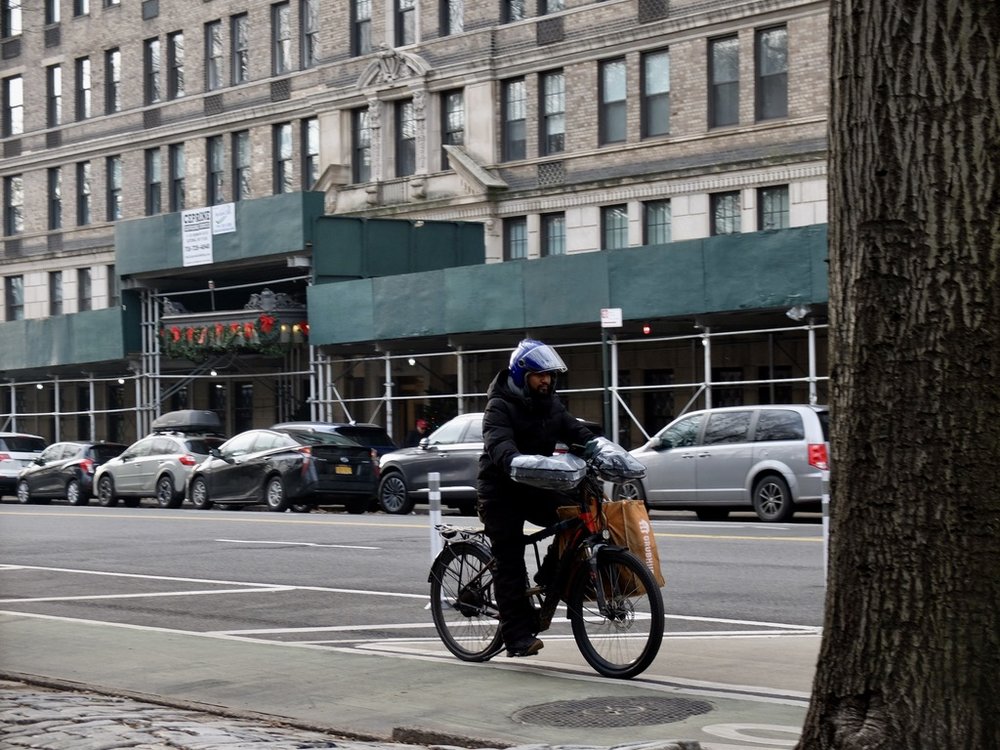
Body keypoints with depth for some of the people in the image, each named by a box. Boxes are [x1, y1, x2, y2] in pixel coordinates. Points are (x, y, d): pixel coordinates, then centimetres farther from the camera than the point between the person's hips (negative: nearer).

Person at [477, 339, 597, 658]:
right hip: (501, 491, -6)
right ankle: (518, 637, -6)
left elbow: (575, 431, -2)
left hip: (535, 488, 6)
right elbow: (499, 445, -32)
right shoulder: (500, 406, -15)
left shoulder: (550, 404, 7)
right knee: (510, 562, -7)